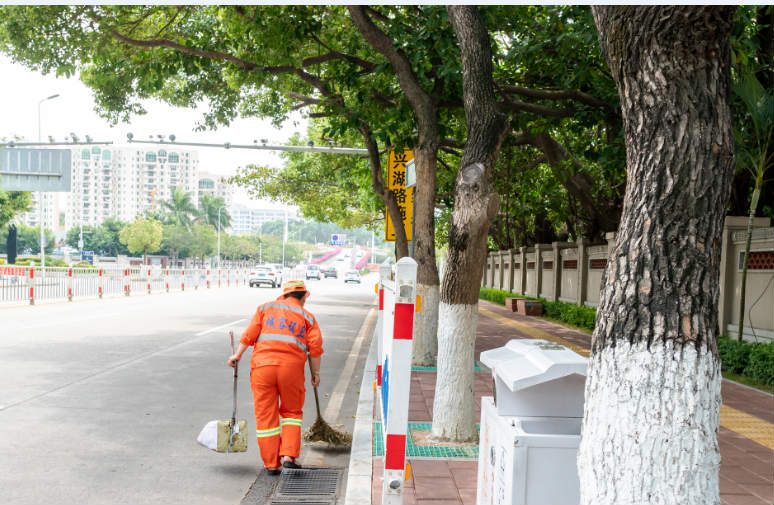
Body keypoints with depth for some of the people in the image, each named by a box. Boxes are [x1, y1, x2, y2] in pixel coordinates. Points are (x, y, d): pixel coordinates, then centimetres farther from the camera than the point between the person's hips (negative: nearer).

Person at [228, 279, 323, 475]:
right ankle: (288, 455, 6)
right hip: (291, 368, 0)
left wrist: (237, 355, 12)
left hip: (262, 365, 1)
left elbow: (250, 334, 4)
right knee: (292, 412, 18)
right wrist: (316, 373, 9)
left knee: (265, 415, 8)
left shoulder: (266, 308, 14)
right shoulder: (307, 317, 11)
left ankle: (271, 464, 12)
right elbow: (315, 347, 1)